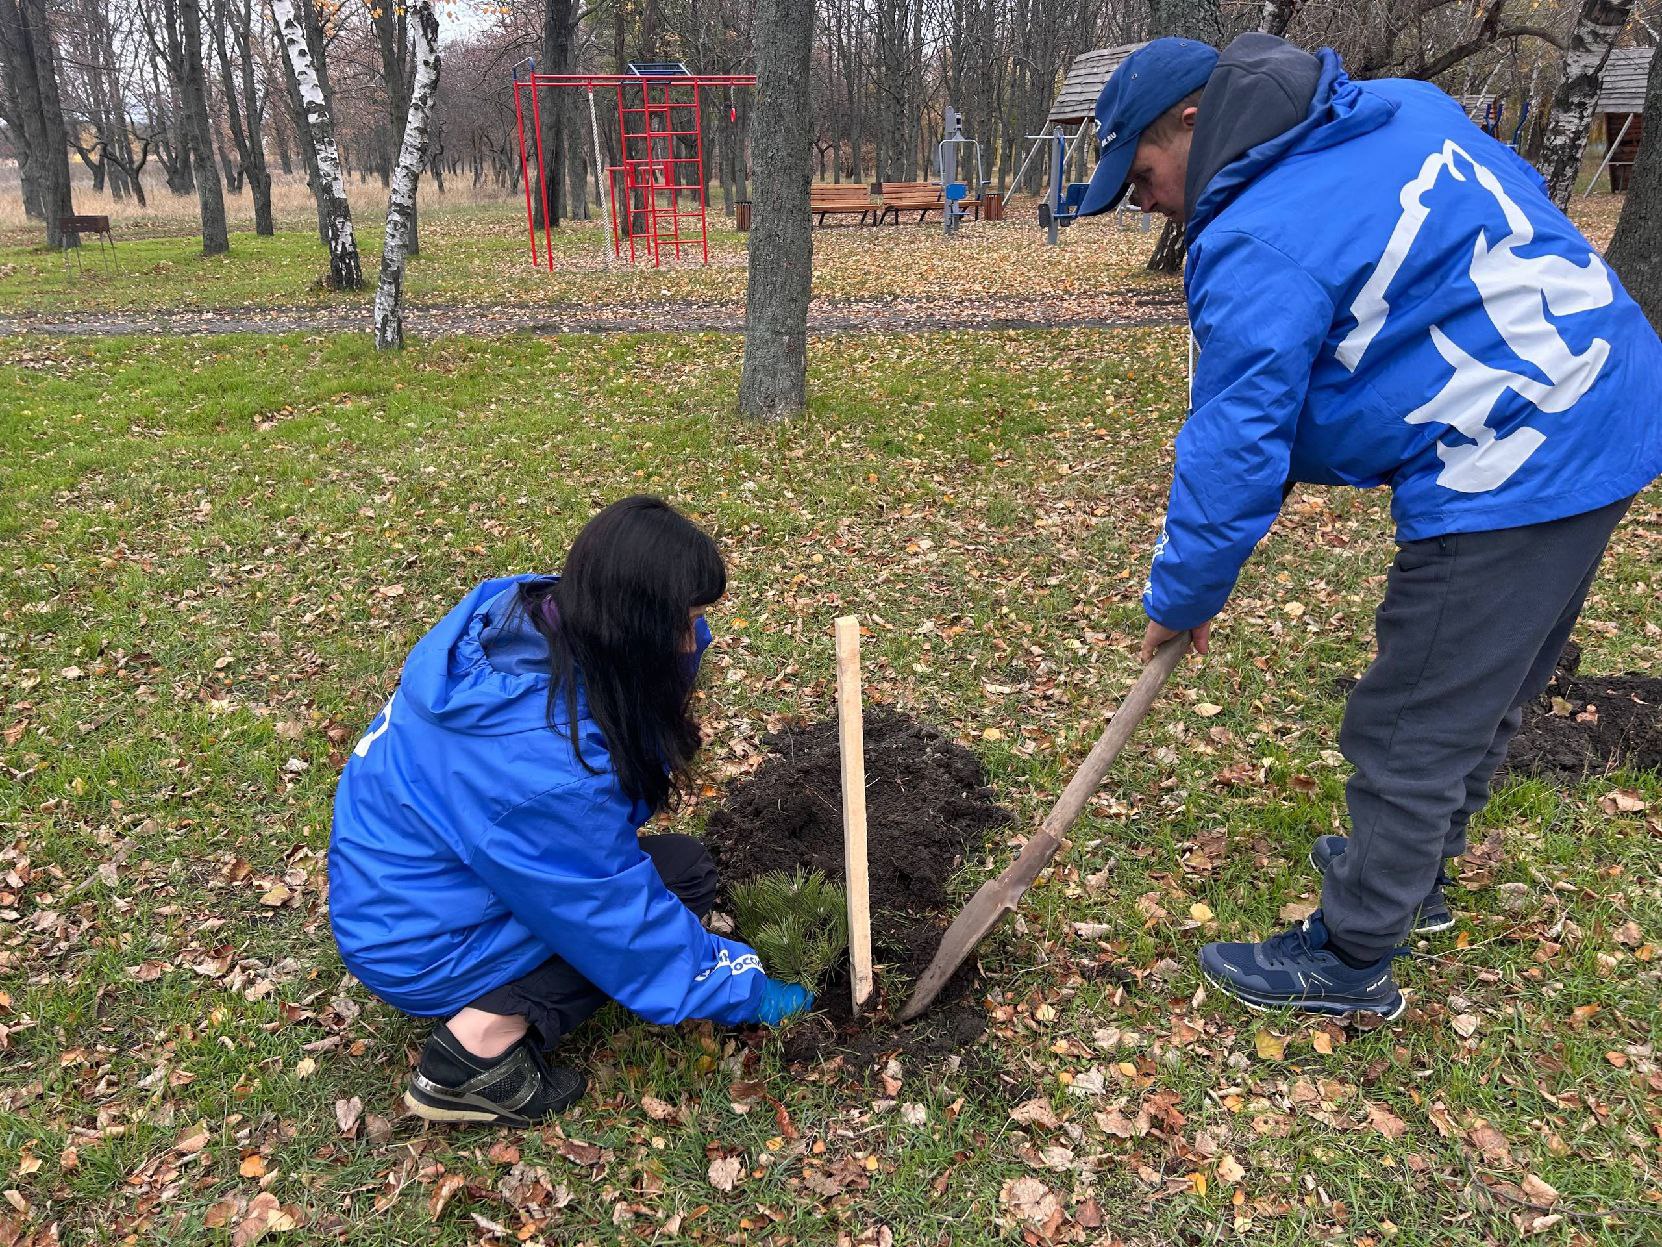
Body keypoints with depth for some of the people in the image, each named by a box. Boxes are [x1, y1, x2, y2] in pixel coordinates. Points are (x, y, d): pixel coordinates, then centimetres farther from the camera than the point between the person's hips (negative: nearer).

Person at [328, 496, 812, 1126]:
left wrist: (682, 619, -22)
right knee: (683, 874, -5)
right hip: (418, 945, -8)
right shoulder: (549, 769, -37)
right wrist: (748, 991, -8)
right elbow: (626, 924, -23)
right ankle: (486, 1036, -9)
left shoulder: (514, 609, -15)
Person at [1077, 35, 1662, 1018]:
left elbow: (1234, 452, -18)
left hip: (1511, 474, -10)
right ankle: (1413, 872, 43)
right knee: (1482, 698, 23)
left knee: (1410, 736, 2)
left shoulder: (1257, 245, -19)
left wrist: (1179, 599, -5)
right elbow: (1518, 193, 21)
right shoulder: (1403, 108, 9)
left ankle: (1350, 962, 19)